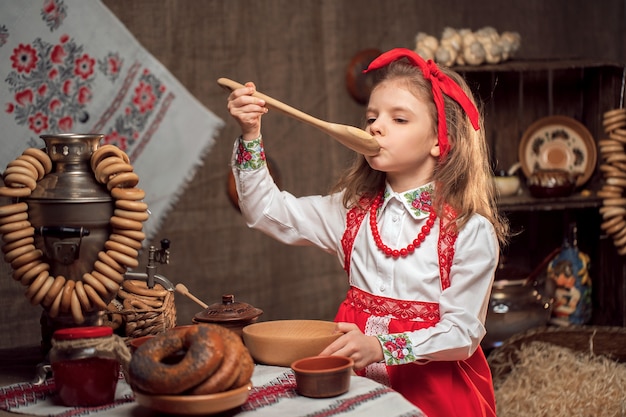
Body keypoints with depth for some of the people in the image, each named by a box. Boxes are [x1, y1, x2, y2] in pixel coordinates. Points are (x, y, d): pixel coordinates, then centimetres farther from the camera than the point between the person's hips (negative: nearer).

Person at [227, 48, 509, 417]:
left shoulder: (471, 230, -12)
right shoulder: (353, 211, 4)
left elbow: (462, 334, -15)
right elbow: (267, 210, 1)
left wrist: (380, 348, -27)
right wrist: (251, 135, -11)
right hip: (360, 383, 4)